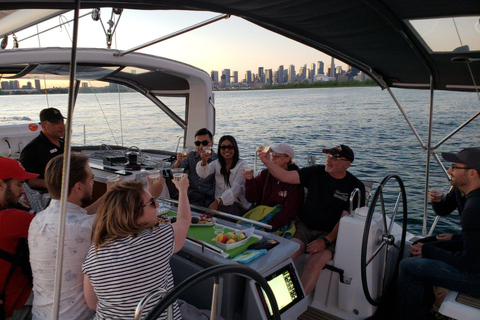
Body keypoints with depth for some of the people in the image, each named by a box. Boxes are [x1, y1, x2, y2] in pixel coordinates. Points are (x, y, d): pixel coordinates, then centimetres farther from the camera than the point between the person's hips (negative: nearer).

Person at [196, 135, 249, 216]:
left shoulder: (242, 165, -1)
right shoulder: (216, 163, 13)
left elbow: (236, 189, -15)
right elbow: (203, 174, -7)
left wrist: (218, 201, -30)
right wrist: (204, 161, -30)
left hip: (236, 204, -3)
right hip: (219, 202, 3)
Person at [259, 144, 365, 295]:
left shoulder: (355, 187, -1)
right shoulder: (316, 172, 6)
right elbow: (285, 176, -1)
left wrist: (326, 240, -17)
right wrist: (267, 162, -17)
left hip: (331, 234, -2)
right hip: (304, 227, 2)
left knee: (316, 262, -30)